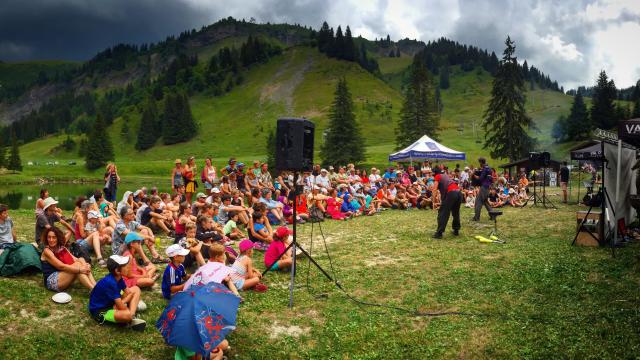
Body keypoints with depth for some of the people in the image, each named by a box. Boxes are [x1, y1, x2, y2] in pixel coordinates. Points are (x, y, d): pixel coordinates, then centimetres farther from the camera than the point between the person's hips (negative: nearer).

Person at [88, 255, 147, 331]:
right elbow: (121, 307, -30)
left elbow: (129, 293, 3)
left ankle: (132, 317, -12)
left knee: (136, 289, 6)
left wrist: (122, 302, -14)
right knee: (127, 314, -39)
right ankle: (131, 320, -2)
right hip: (100, 311, -10)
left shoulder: (118, 277, -5)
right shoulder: (110, 282, -30)